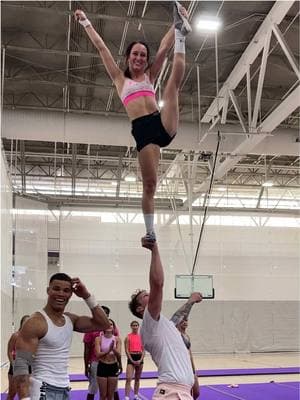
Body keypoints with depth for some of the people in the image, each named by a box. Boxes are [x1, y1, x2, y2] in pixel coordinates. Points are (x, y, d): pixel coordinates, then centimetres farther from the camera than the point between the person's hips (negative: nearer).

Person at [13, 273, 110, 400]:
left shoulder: (71, 320, 6)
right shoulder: (35, 322, -14)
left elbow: (103, 324, 4)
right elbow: (20, 365, -17)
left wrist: (87, 296, -2)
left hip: (65, 390, 7)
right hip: (43, 390, -7)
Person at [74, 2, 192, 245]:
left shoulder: (150, 77, 24)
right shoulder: (120, 79, 20)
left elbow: (164, 48, 17)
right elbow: (102, 48, 20)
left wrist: (176, 32, 10)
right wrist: (86, 23, 24)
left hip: (164, 124, 2)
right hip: (142, 131, -2)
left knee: (174, 82, -13)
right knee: (149, 185, -4)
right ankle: (150, 232, 8)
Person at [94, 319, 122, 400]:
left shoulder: (117, 339, -3)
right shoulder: (99, 339, -7)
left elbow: (119, 355, -11)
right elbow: (98, 355, -16)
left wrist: (113, 349, -31)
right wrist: (108, 350, -31)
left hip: (113, 367, 2)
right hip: (102, 367, -2)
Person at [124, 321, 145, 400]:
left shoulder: (141, 336, 6)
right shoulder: (128, 337, -3)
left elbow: (143, 350, 5)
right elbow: (126, 350, -7)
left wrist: (140, 359, -8)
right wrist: (132, 360, -13)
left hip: (139, 358, 4)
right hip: (131, 358, -4)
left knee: (137, 378, 14)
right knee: (128, 379, -11)